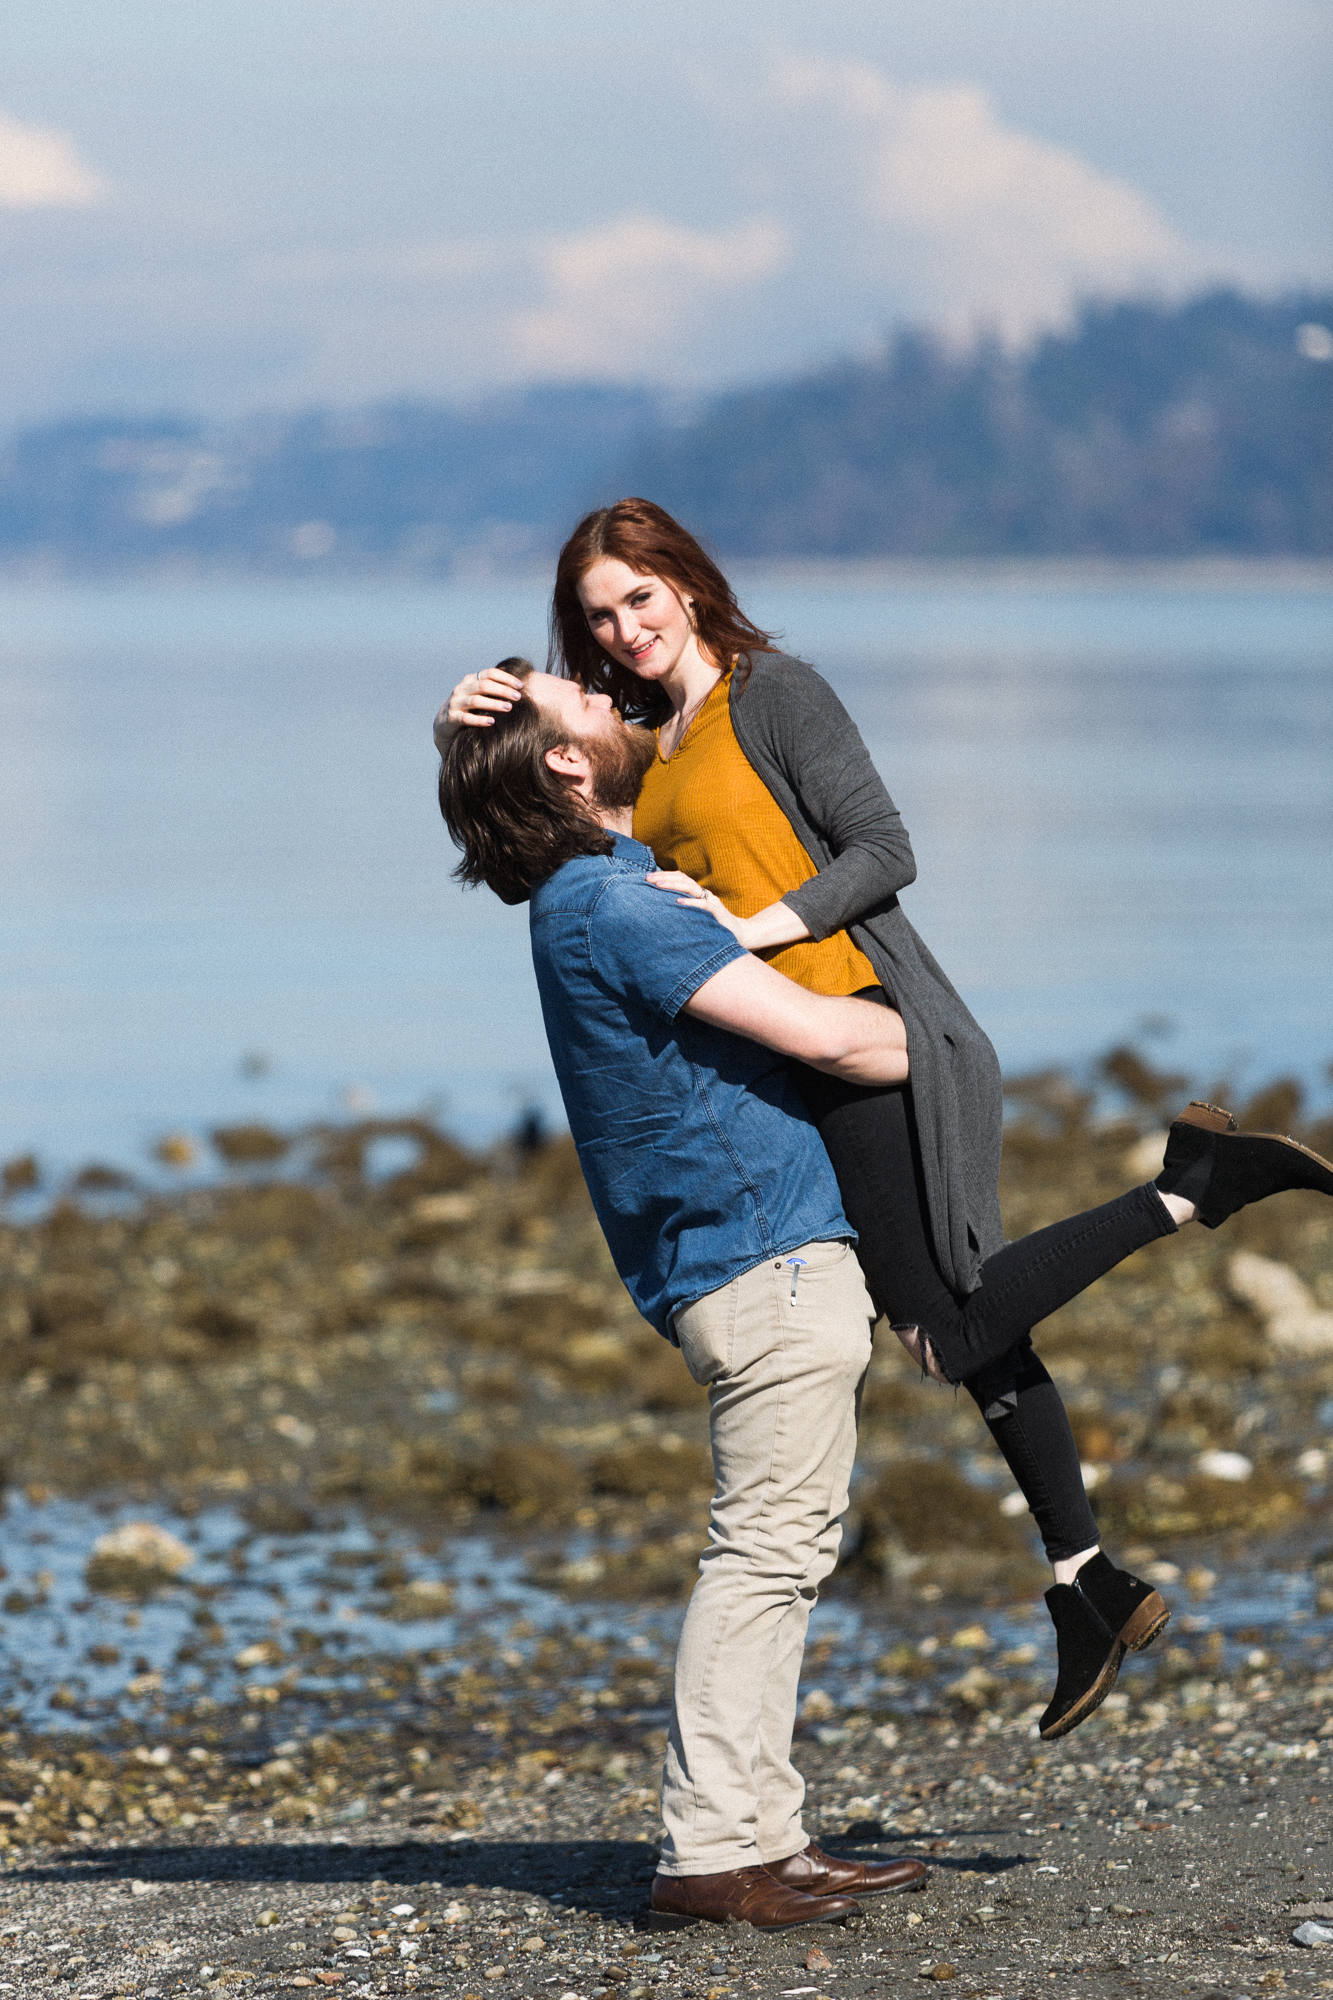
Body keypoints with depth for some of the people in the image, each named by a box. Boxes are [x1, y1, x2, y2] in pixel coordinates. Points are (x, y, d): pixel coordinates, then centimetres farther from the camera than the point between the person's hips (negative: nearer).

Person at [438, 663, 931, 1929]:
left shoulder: (597, 893, 16)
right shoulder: (611, 905, -14)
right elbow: (819, 1033, -15)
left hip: (758, 1263, 10)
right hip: (768, 1255, -10)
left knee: (780, 1558, 11)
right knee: (767, 1552, -10)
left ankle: (764, 1837, 13)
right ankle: (710, 1851, -10)